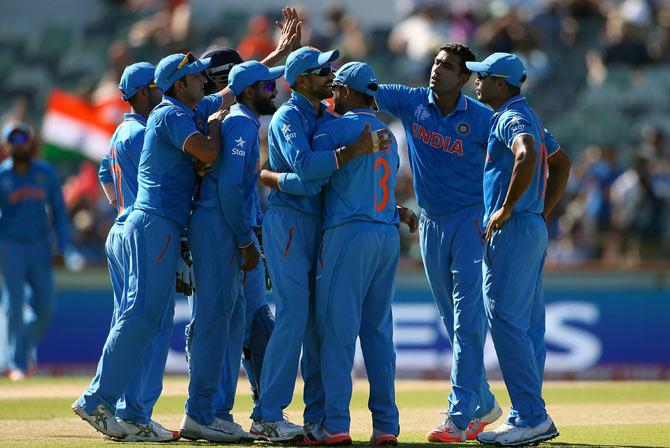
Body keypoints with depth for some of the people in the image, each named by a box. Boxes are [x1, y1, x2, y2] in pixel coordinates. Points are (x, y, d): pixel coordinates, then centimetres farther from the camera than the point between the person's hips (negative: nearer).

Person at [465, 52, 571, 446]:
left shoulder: (512, 118, -13)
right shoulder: (527, 117, 20)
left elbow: (527, 154, -34)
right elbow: (562, 163, 29)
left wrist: (506, 208, -25)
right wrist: (543, 212, 21)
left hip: (512, 231, -11)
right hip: (533, 230, 11)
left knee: (506, 321, -11)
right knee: (528, 324, 11)